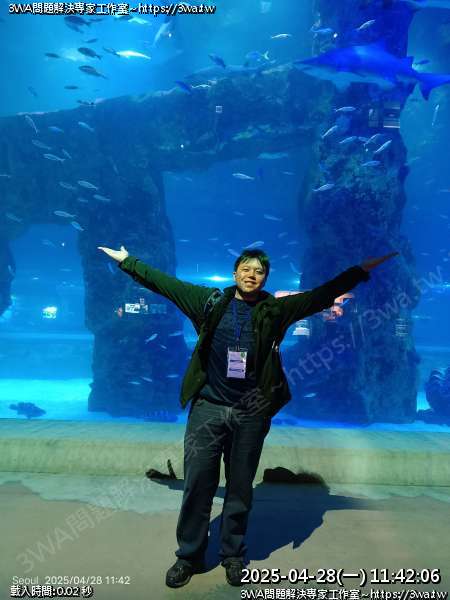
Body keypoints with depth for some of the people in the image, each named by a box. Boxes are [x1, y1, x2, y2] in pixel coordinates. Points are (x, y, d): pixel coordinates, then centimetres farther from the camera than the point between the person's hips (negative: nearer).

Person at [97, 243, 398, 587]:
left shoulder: (275, 310, 2)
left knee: (240, 488, 14)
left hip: (251, 413, 0)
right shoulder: (210, 300, 3)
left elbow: (321, 296, 1)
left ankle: (234, 555, 36)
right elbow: (163, 282, 7)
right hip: (208, 407, 0)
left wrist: (361, 271, -1)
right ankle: (189, 556, 29)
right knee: (197, 484, 8)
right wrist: (127, 260, 10)